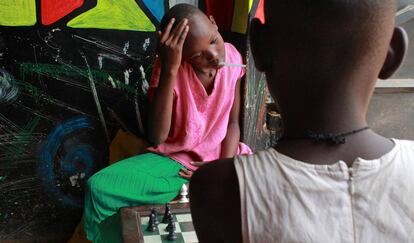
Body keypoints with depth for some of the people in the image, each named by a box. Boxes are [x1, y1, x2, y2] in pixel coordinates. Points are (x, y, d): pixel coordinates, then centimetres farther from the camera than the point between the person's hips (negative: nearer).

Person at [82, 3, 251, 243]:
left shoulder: (233, 56, -8)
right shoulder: (169, 67, -16)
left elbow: (233, 122, 0)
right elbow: (157, 137, -27)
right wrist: (169, 69, -33)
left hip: (221, 156, 2)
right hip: (173, 159, -2)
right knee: (99, 188, -24)